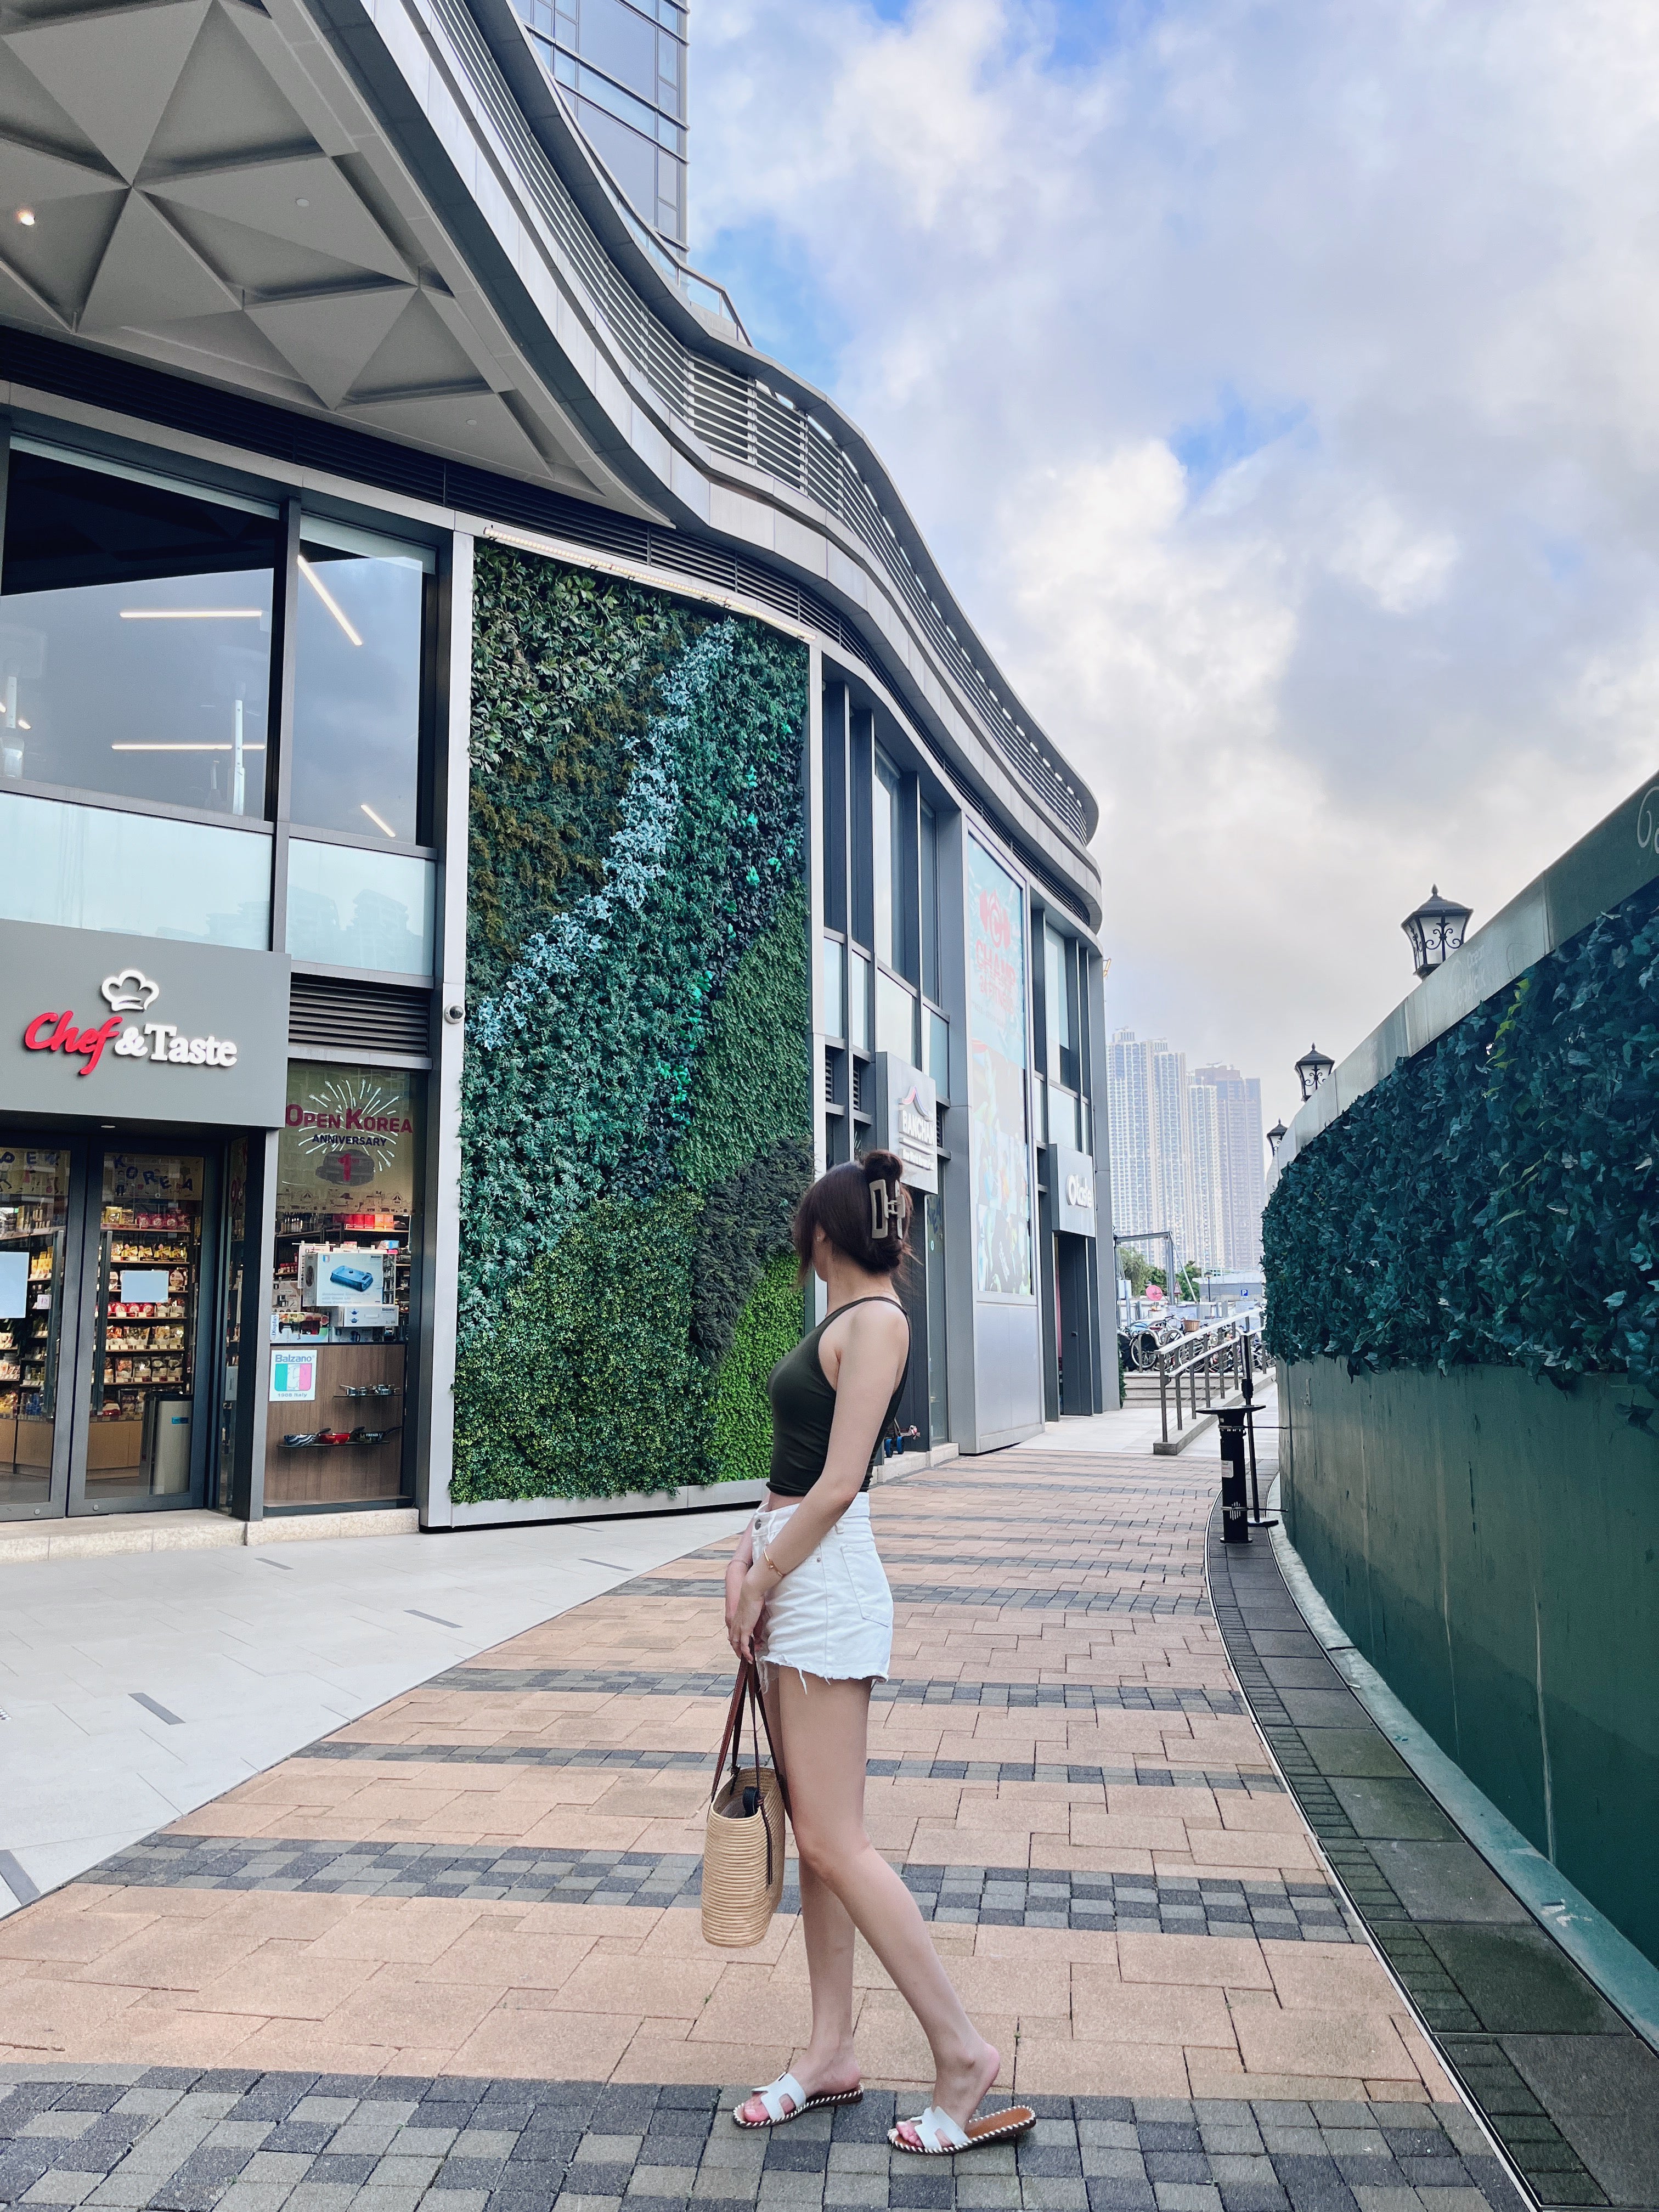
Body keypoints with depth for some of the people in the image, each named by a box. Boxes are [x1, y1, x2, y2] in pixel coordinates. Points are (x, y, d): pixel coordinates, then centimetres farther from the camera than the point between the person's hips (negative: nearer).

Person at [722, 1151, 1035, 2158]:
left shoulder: (874, 1322, -13)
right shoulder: (843, 1321, 14)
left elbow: (838, 1483, -18)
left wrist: (762, 1582, -10)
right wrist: (753, 1549, 4)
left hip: (828, 1583, -9)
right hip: (797, 1580, 9)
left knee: (831, 1840, -6)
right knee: (816, 1835, 13)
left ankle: (963, 2051, 6)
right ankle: (832, 2054, 24)